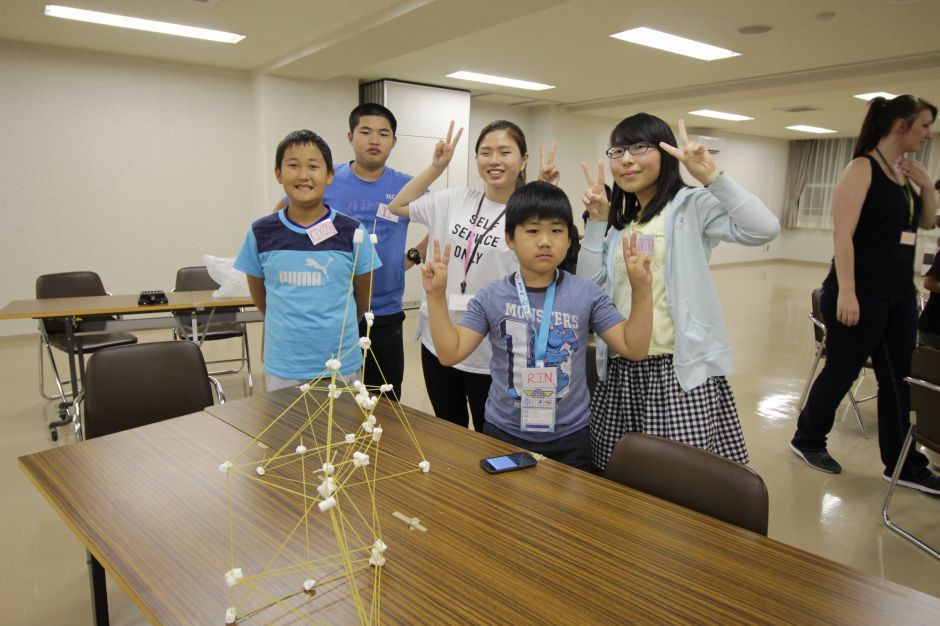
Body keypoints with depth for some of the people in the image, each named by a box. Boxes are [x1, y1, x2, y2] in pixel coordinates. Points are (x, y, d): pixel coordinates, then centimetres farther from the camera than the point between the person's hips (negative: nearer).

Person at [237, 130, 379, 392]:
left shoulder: (352, 232, -7)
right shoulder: (261, 233, -2)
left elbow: (363, 297, 5)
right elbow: (259, 295, 11)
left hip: (340, 364, -1)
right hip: (282, 366, 1)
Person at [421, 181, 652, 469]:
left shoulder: (586, 294, -7)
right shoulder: (491, 297, -6)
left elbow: (634, 348, -7)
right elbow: (450, 353, -8)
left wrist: (641, 289, -17)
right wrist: (437, 295, -16)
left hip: (569, 438, 0)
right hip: (503, 433, 0)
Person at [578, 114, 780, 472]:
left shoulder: (692, 206, -5)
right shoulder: (620, 221, 15)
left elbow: (764, 229, -21)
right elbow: (587, 285, 6)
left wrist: (711, 175, -24)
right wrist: (597, 222, 0)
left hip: (679, 367, -6)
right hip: (621, 369, 6)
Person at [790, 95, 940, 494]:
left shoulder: (905, 171, 11)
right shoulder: (863, 168, -11)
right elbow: (843, 233, -18)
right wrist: (845, 292, -24)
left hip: (900, 295, 8)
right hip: (862, 294, -8)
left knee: (898, 379, 11)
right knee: (841, 371, 4)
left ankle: (902, 465, 21)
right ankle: (807, 440, 24)